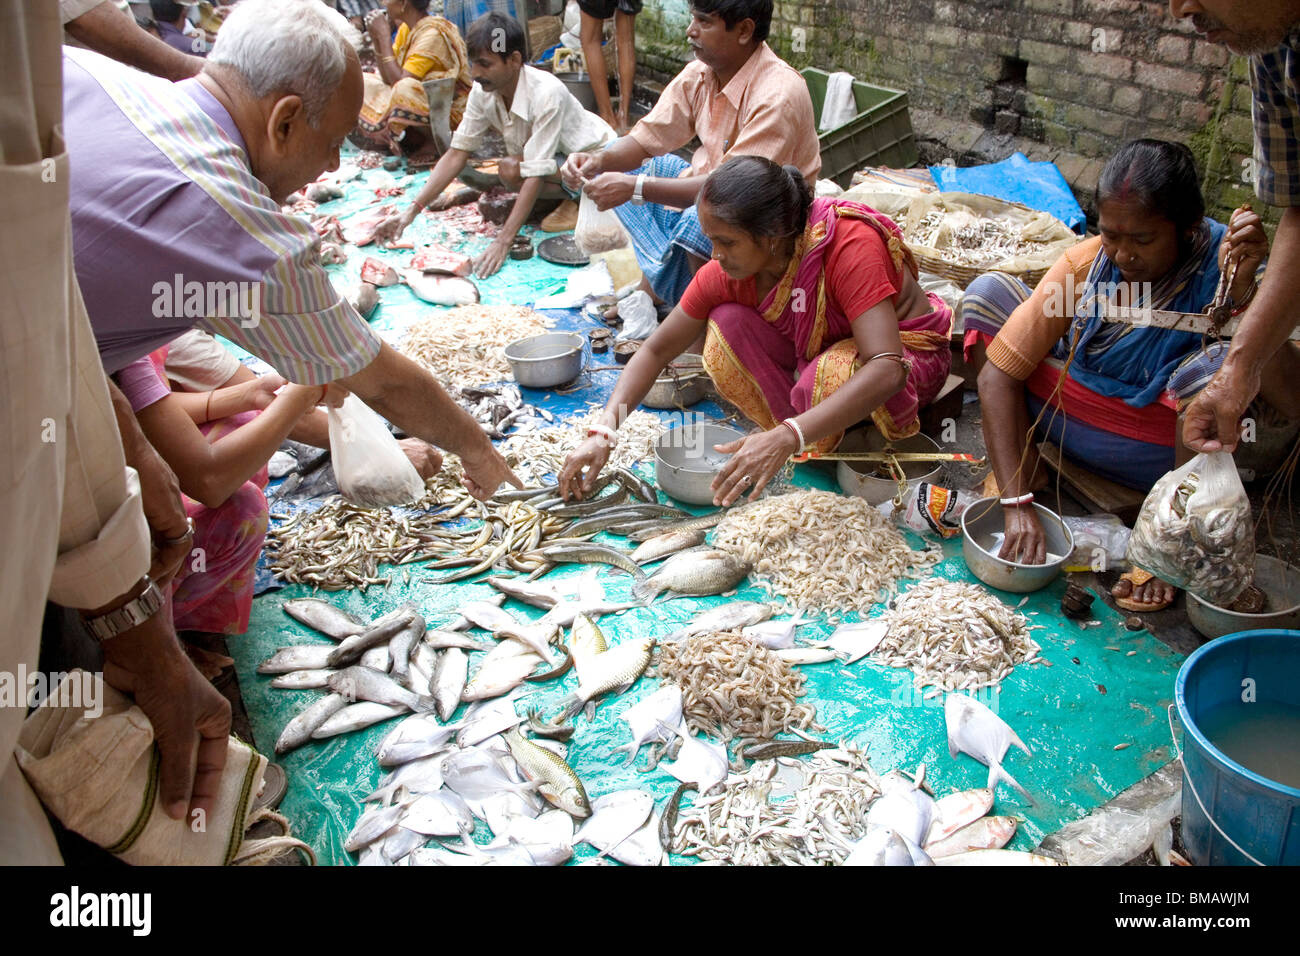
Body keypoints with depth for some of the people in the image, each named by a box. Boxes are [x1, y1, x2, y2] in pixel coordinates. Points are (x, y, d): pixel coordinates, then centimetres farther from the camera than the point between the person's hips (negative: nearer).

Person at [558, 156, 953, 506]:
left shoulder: (850, 245, -35)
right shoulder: (726, 270, -18)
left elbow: (886, 370, -45)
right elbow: (656, 351, -11)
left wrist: (786, 438, -55)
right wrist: (603, 431, -25)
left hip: (910, 350, -5)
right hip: (815, 347, 5)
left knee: (826, 379, -39)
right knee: (727, 323, -21)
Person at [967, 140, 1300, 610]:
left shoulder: (1221, 268, -21)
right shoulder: (1086, 262, -15)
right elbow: (998, 374, -19)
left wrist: (1244, 291, -42)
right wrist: (1016, 504, -27)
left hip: (1158, 449, -2)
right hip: (1070, 413, 3)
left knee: (1216, 364, -36)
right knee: (988, 292, -11)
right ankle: (1020, 458, -1)